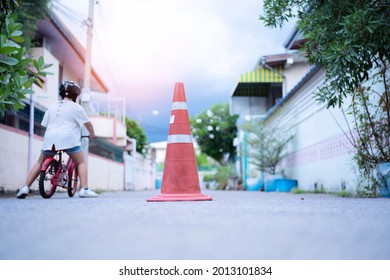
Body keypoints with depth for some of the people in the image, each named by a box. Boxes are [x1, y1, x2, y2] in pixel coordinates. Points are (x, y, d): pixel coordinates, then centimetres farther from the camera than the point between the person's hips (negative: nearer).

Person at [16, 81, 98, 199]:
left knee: (40, 163, 18)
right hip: (68, 138, -4)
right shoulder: (76, 107, 9)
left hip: (50, 139, 4)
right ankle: (84, 189, -9)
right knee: (81, 162, 7)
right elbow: (88, 123, 10)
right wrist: (92, 135, 26)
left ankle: (25, 188, 9)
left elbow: (45, 124, 20)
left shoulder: (52, 107, 21)